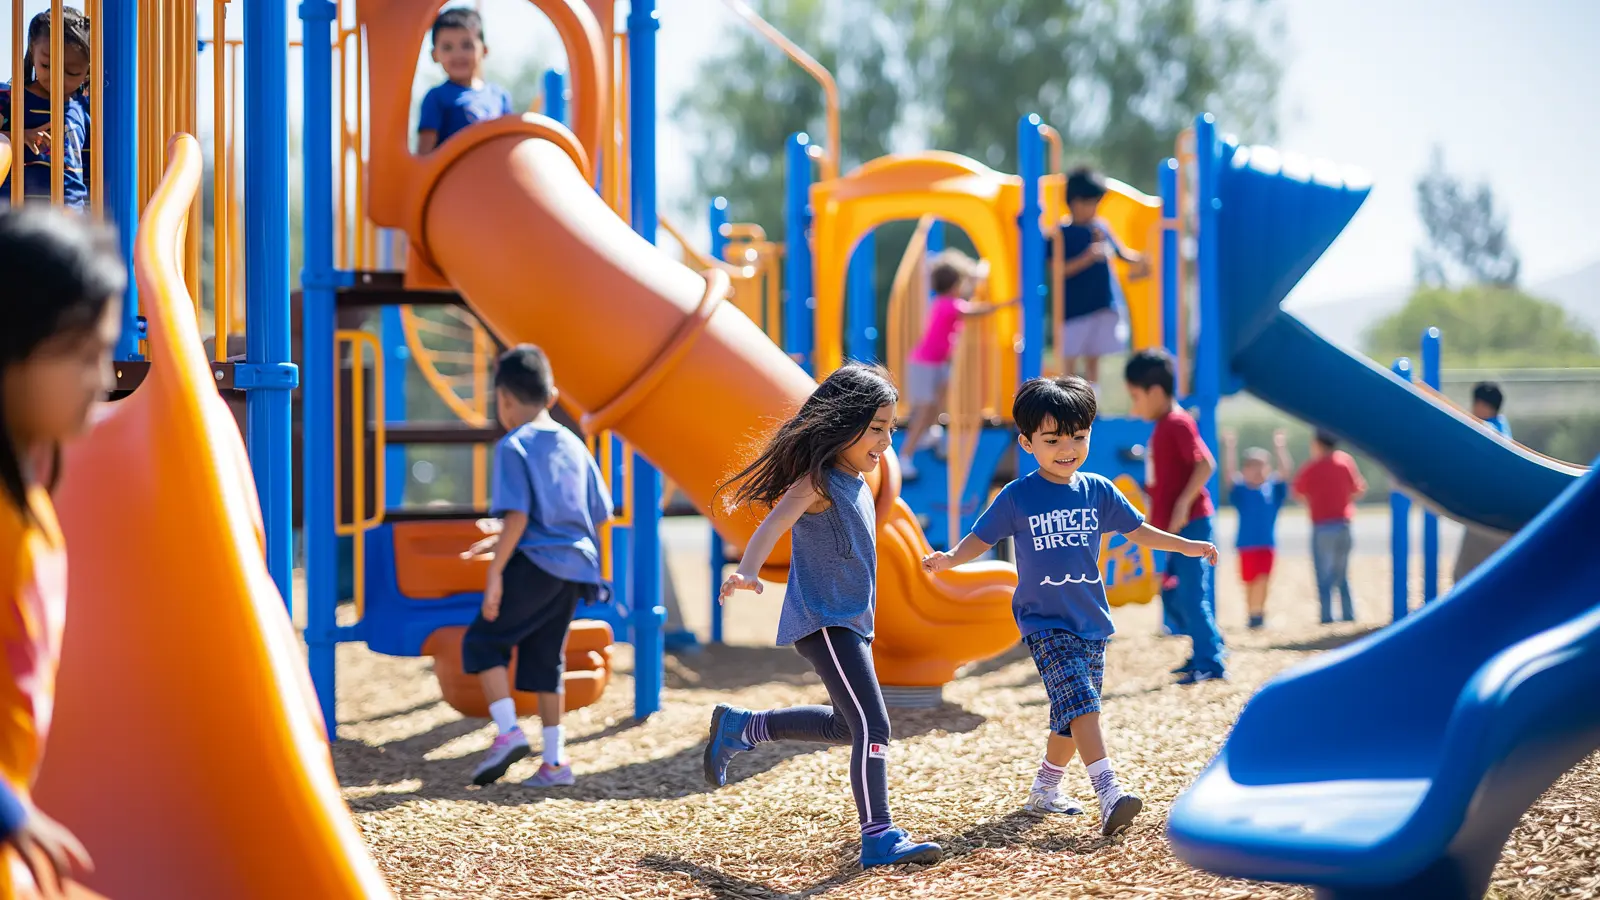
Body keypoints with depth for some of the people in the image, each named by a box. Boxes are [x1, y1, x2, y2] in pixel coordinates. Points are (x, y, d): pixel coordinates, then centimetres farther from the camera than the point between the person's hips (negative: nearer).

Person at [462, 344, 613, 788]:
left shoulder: (513, 446, -7)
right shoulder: (574, 446, 13)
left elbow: (517, 515, -17)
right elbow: (601, 513, 14)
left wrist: (495, 573, -15)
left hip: (534, 564, -7)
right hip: (575, 568, 7)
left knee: (482, 641, 6)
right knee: (544, 659, 13)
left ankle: (508, 731, -9)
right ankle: (555, 760, 10)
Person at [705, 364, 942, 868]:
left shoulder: (857, 483, 12)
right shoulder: (818, 481, -16)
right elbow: (774, 524, -32)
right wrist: (748, 572, -49)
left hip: (850, 622, 10)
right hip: (824, 622, -10)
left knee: (847, 725, 21)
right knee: (872, 726, -16)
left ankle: (740, 727, 32)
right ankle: (878, 838, -15)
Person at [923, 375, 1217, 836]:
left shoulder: (1098, 491, 4)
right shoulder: (1017, 497, -6)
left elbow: (1137, 530, 16)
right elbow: (981, 538, 0)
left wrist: (1187, 546, 13)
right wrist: (950, 558, -19)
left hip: (1091, 622, 5)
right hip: (1044, 622, -5)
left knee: (1072, 716, 11)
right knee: (1080, 702, -21)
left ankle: (1045, 789, 29)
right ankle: (1108, 793, -30)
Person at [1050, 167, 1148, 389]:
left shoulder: (1101, 227, 7)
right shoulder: (1062, 233, -8)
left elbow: (1119, 252, 19)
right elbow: (1058, 271, -16)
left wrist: (1135, 258, -1)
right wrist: (1087, 258, -25)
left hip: (1104, 305, 5)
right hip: (1075, 310, -5)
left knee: (1093, 358, 13)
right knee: (1070, 359, 1)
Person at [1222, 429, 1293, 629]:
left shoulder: (1273, 489, 1)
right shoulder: (1240, 490, -1)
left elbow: (1286, 472, -10)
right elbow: (1229, 474, -14)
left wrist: (1281, 448, -21)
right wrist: (1230, 449, -24)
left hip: (1267, 544, -1)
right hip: (1246, 544, 1)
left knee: (1262, 580, -14)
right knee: (1249, 582, 9)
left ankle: (1258, 613, -4)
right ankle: (1253, 613, 24)